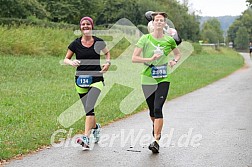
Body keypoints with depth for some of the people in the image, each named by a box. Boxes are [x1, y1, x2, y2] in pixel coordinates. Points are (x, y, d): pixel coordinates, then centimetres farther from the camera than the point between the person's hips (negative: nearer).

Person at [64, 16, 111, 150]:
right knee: (88, 109, 12)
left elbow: (107, 53, 19)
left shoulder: (98, 42, 0)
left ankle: (86, 138, -23)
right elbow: (66, 59, 10)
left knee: (89, 107, -19)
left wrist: (107, 62, 0)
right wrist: (71, 62, -13)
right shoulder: (76, 44, 0)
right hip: (81, 80, 2)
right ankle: (95, 127, 44)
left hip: (96, 80, -2)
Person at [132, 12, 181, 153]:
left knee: (158, 108, -16)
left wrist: (175, 61, 0)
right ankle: (157, 129, 44)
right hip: (147, 79, 1)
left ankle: (156, 141, -16)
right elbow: (134, 58, -9)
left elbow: (178, 53, 21)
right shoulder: (145, 39, -4)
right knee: (152, 110, 12)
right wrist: (150, 59, -19)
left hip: (163, 79, -1)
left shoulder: (169, 40, 1)